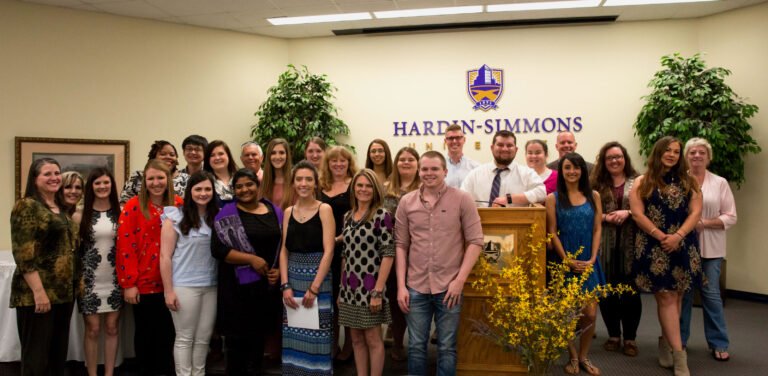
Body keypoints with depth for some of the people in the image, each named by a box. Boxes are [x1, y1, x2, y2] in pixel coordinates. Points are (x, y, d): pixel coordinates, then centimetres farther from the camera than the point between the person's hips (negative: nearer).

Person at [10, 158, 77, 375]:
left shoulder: (62, 209, 16)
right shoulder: (27, 206, -8)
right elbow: (23, 254, -16)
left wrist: (75, 283, 16)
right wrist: (39, 291, -21)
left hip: (63, 292, 8)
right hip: (37, 293, -8)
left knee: (58, 355, 13)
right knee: (37, 358, -1)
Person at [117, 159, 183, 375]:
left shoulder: (179, 205, 3)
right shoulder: (134, 206, -6)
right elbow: (125, 246, -9)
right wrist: (128, 283, -12)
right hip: (143, 284, -2)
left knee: (168, 333, 12)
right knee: (145, 334, 12)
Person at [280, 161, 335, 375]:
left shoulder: (324, 209, -5)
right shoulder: (289, 212, 9)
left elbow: (328, 251, -11)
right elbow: (284, 251, 5)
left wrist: (314, 287, -15)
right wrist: (285, 285, -6)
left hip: (318, 278, -4)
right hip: (292, 279, 4)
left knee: (316, 334, 0)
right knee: (293, 335, 8)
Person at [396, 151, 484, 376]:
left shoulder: (462, 200, -3)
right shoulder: (406, 202, 4)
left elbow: (475, 241, -4)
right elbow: (401, 245, 6)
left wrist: (460, 280, -11)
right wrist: (401, 285, 1)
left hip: (449, 286, -2)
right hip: (416, 287, 2)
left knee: (447, 347, 9)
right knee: (416, 347, 11)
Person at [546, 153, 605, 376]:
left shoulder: (593, 196, 6)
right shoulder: (553, 198, -1)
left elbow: (597, 229, 4)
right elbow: (552, 233, -4)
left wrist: (592, 259, -7)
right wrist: (568, 260, -10)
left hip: (588, 263, 2)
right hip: (565, 262, -2)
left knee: (590, 314, -1)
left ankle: (584, 357, 18)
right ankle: (573, 357, 20)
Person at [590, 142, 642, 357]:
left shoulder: (637, 182, 3)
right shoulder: (596, 184, 6)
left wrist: (627, 213, -16)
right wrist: (605, 217, -12)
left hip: (630, 245, -1)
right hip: (605, 245, 1)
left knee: (630, 291, 3)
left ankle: (630, 338, 16)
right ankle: (613, 335, 22)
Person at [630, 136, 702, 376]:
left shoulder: (688, 182, 11)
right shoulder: (643, 182, 3)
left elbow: (696, 212, 1)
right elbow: (637, 214, -5)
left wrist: (677, 236, -13)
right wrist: (661, 237, -13)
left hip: (683, 246, 3)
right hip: (654, 247, -3)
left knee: (676, 296, 6)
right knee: (666, 297, -5)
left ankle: (665, 343, 23)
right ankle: (679, 354, -4)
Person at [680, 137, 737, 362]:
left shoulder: (720, 183, 3)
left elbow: (731, 218, -1)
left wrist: (704, 223, -14)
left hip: (710, 248, 0)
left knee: (711, 293, 2)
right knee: (682, 293, 8)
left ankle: (719, 343, 12)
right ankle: (679, 340, 19)